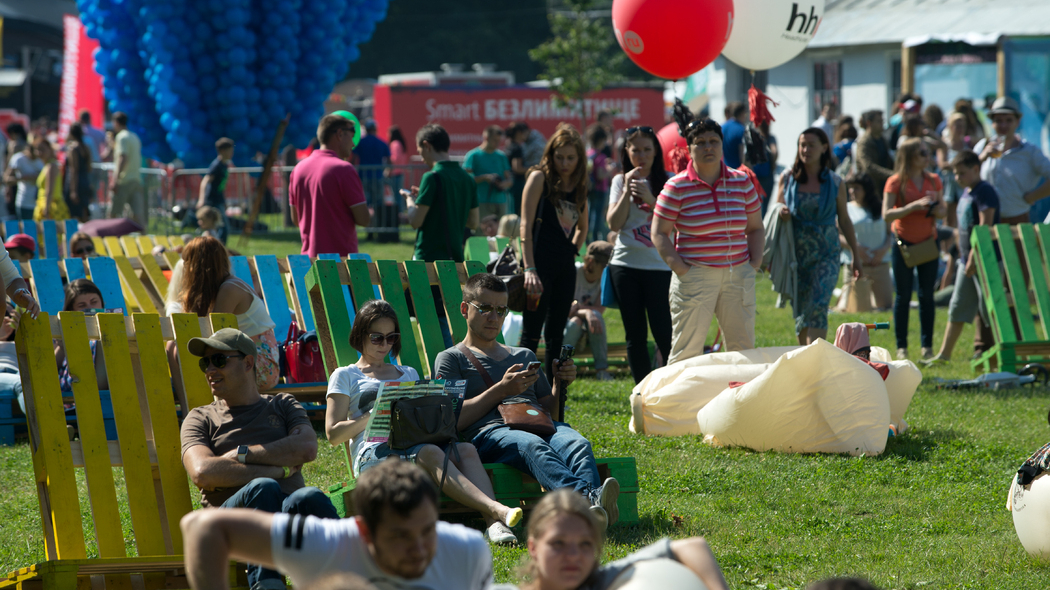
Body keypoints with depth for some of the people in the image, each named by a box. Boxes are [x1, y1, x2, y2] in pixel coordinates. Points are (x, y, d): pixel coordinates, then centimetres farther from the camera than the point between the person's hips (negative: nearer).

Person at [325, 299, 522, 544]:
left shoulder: (409, 374, 32)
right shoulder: (345, 376, 18)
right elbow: (333, 434, 7)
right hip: (374, 454, -5)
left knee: (466, 449, -30)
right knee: (431, 453, -38)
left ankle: (493, 523, -54)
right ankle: (497, 510, -57)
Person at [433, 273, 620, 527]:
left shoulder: (525, 356, 36)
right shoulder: (451, 359, 21)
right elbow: (452, 420, 5)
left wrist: (560, 385, 12)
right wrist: (501, 390, -1)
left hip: (537, 427, 5)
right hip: (489, 432, -5)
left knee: (578, 444, -33)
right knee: (533, 446, -40)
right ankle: (589, 499, -68)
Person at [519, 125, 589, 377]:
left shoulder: (579, 185, 13)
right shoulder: (540, 178, -4)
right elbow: (526, 226, -11)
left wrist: (573, 251, 12)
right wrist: (529, 269, -19)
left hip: (565, 267, 6)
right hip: (541, 262, -6)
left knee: (556, 334, 10)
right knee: (532, 334, -9)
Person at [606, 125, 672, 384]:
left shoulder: (666, 182, 4)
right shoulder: (620, 181, 9)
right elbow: (614, 224, 0)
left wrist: (650, 199, -15)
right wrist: (627, 191, -8)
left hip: (658, 266, -2)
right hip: (625, 264, 2)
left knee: (664, 335, -9)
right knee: (635, 336, 5)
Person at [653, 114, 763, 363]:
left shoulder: (742, 182, 8)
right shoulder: (677, 187, -3)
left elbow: (755, 229, 17)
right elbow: (659, 233, -1)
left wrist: (754, 264, 4)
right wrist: (679, 268, -10)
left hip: (738, 277, 4)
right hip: (695, 276, -4)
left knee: (743, 348, 6)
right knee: (686, 352, -4)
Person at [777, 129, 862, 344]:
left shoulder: (835, 182, 2)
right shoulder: (788, 178, 4)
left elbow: (844, 221, 10)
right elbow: (778, 209, 15)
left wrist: (856, 255, 12)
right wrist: (781, 214, -11)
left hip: (825, 254, -2)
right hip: (796, 252, 2)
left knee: (818, 308, -16)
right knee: (800, 310, 6)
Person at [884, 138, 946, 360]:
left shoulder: (933, 180, 5)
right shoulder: (896, 182, -8)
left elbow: (943, 210, 14)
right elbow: (887, 214, -16)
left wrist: (936, 210, -10)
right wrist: (914, 206, -25)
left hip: (928, 242, 4)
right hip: (904, 243, -4)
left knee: (927, 296, 4)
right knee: (903, 296, 1)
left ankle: (927, 346, 9)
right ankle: (901, 347, 6)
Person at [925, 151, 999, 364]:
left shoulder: (984, 192, -14)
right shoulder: (966, 193, 15)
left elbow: (985, 227, -20)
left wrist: (974, 258, -22)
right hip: (967, 260, 10)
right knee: (957, 308, 12)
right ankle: (944, 353, 17)